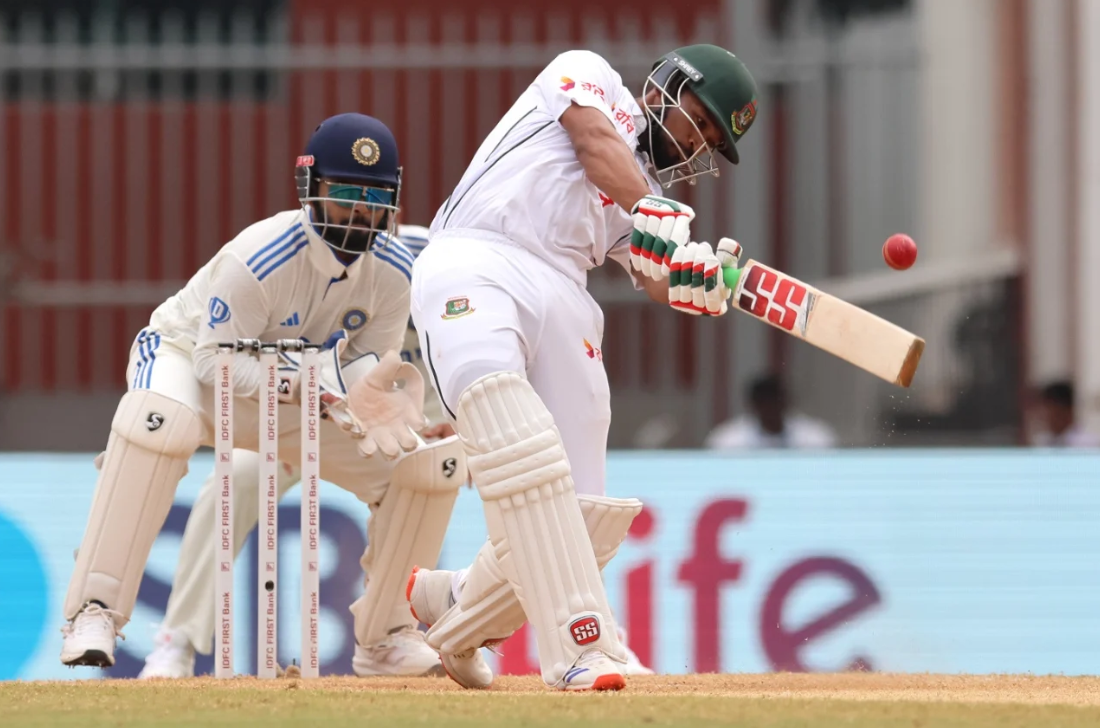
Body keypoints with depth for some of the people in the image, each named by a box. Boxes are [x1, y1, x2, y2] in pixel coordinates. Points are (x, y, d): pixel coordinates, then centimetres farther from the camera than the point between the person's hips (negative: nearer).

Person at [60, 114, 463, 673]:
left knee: (433, 460, -9)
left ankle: (385, 629, 9)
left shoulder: (394, 271, -17)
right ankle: (93, 612, -37)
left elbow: (368, 358, -9)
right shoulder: (257, 259, -33)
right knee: (159, 420, -43)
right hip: (188, 355, -5)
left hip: (306, 385, 5)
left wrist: (368, 391, -35)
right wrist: (303, 388, -46)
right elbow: (217, 358, -30)